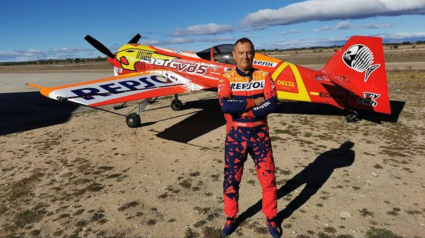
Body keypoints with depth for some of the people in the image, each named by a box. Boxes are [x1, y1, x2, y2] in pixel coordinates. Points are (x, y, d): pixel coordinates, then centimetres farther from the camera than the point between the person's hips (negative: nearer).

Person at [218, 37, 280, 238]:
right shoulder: (226, 79, -3)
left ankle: (271, 218, 31)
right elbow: (225, 106, -20)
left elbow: (271, 104, -14)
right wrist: (254, 102, -17)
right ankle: (230, 217, 32)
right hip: (235, 135, 0)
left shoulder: (264, 77, 0)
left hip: (259, 134, 1)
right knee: (231, 179, 10)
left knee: (268, 177, 9)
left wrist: (242, 111, -19)